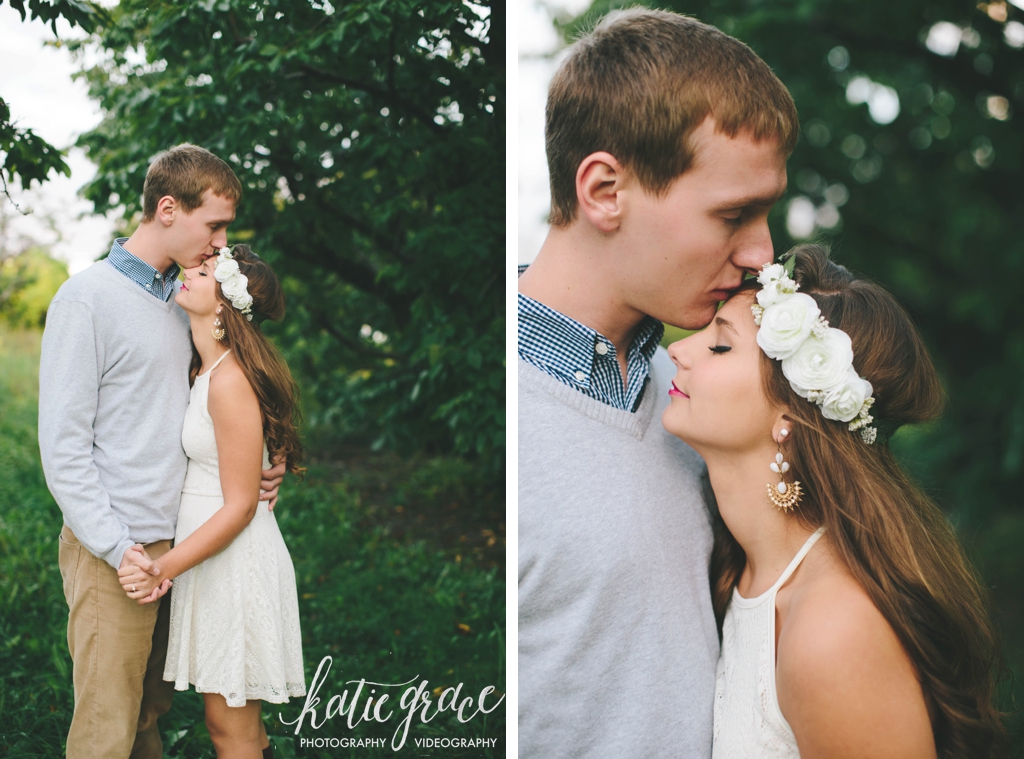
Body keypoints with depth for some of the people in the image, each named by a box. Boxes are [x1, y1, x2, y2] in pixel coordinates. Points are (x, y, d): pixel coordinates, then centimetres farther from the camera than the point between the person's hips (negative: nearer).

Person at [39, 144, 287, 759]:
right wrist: (119, 549, -17)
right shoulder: (87, 298, -10)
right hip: (113, 552, -7)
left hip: (178, 541, 7)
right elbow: (62, 445, -13)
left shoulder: (183, 299, 14)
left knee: (154, 709, 15)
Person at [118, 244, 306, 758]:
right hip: (211, 552, 9)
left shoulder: (230, 381, -21)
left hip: (234, 559, -9)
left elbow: (240, 507, -19)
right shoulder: (204, 371, 8)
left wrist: (166, 567, -19)